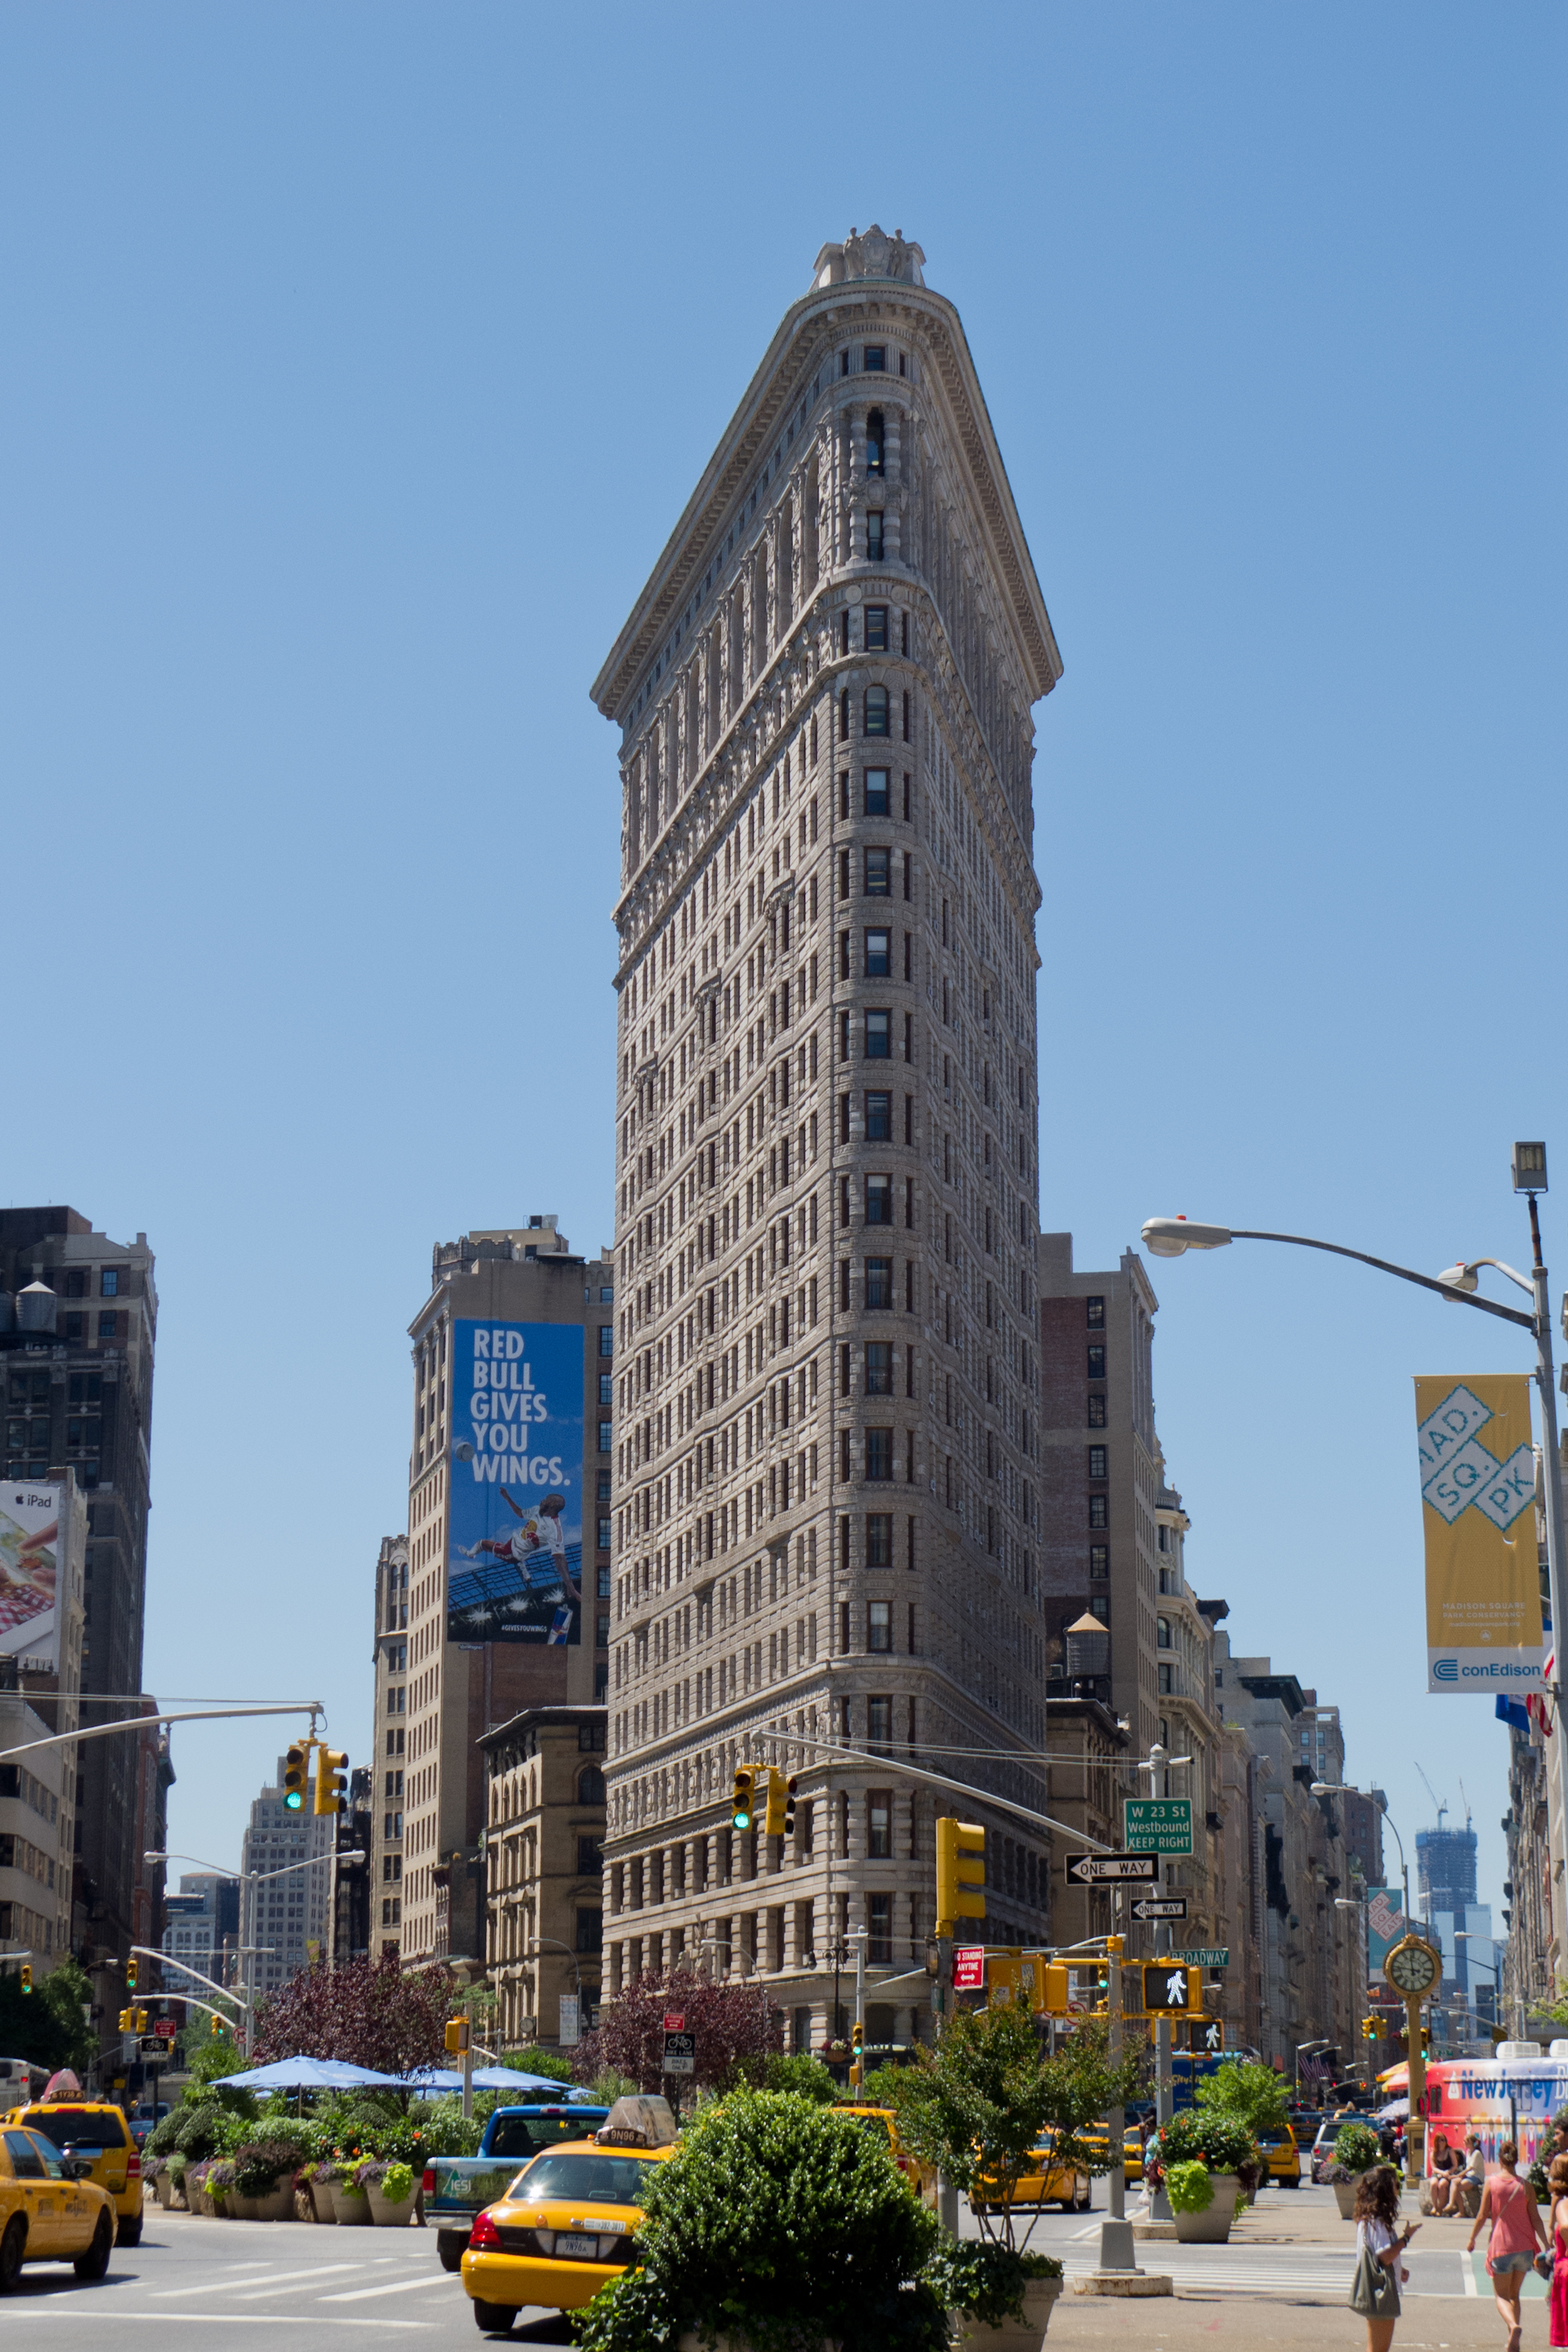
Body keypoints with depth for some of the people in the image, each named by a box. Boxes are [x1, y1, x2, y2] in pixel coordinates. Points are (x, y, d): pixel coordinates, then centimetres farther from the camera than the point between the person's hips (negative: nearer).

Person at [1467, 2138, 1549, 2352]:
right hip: (1525, 2246, 3)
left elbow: (1482, 2216, -5)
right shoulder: (1525, 2186, -1)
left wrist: (1471, 2239, 9)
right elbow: (1535, 2219, -1)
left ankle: (1513, 2326, -24)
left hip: (1501, 2246, -3)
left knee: (1501, 2295, 6)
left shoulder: (1491, 2182, -6)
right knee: (1514, 2294, 19)